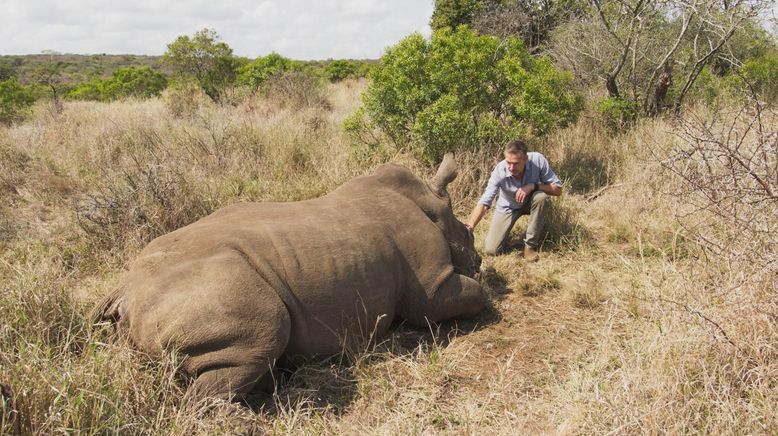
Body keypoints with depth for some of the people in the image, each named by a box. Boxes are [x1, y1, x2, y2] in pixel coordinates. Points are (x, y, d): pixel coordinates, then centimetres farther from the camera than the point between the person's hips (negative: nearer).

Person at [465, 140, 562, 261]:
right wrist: (468, 228, -51)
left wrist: (533, 185, -38)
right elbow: (483, 203, -36)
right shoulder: (500, 171, -32)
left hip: (529, 202, 1)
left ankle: (530, 245, -17)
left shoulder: (538, 160, -30)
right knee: (490, 250, -11)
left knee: (541, 197, -36)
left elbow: (558, 189, -23)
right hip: (508, 207, -1)